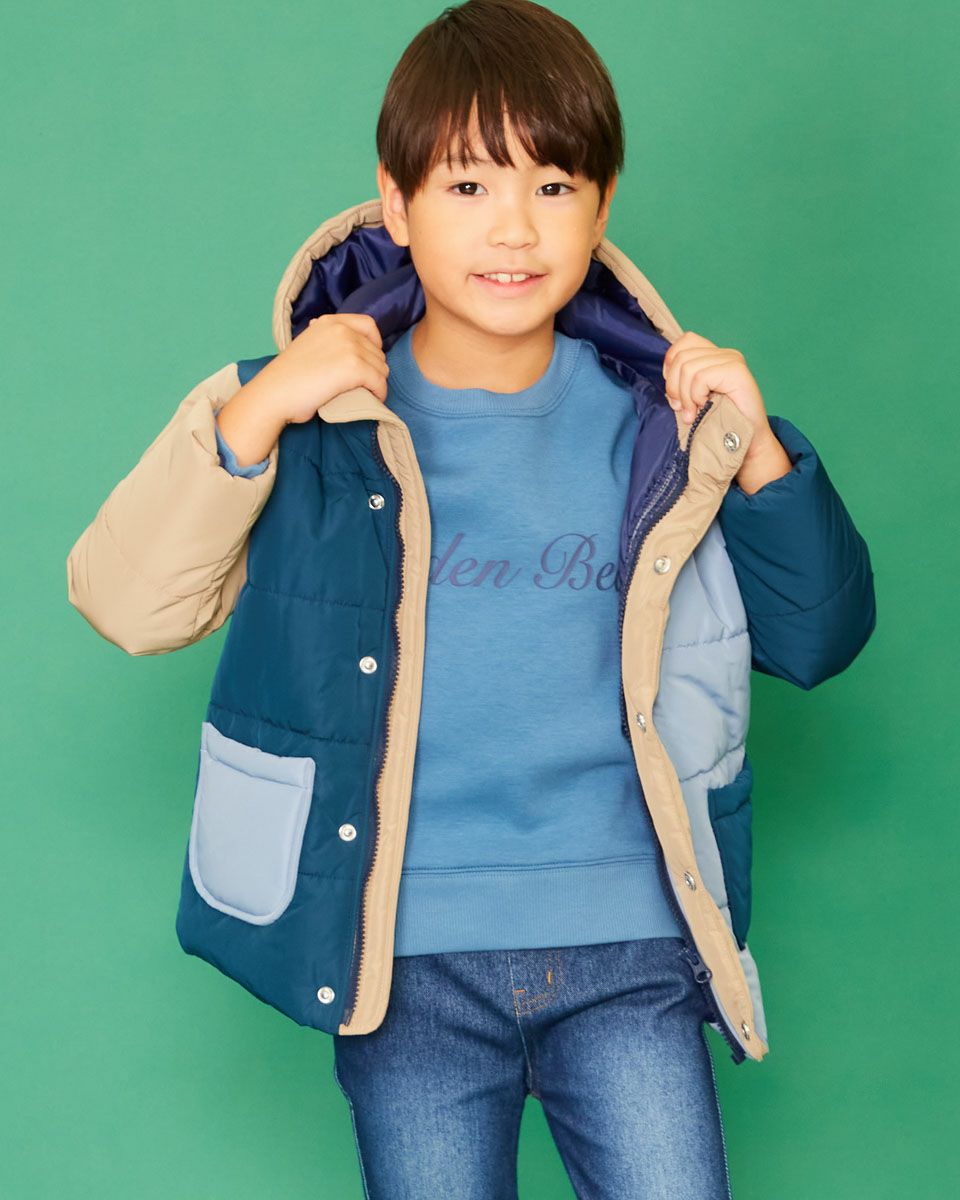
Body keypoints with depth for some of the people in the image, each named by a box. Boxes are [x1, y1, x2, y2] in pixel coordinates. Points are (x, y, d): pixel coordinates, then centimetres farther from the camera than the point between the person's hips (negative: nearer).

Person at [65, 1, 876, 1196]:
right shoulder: (307, 412, 1)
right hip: (409, 945, -1)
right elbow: (124, 603, -6)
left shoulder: (654, 418, 5)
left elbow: (821, 637, 9)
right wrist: (256, 413, -17)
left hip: (628, 932, 1)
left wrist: (757, 451, -6)